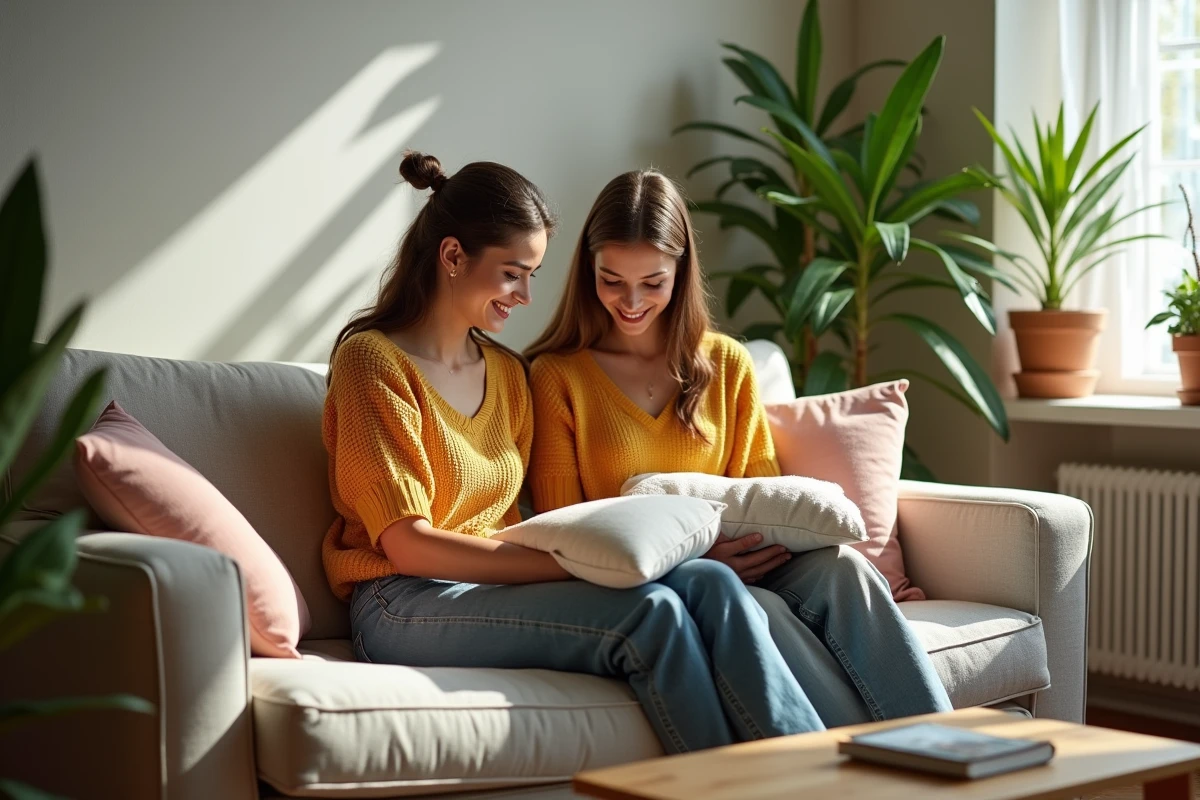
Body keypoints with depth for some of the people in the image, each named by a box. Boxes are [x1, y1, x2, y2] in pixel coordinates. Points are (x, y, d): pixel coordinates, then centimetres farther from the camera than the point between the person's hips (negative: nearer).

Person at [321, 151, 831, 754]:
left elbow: (507, 521, 13)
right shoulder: (372, 360, -4)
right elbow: (407, 545, -12)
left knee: (707, 583, -22)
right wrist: (568, 564, -19)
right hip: (405, 606, -6)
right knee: (650, 612, -29)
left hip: (498, 584, 6)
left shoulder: (507, 372, 20)